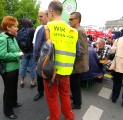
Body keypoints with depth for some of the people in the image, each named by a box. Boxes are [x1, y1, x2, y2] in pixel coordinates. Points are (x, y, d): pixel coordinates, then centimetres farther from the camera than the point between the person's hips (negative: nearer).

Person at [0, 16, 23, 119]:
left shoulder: (13, 37, 9)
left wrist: (19, 53, 0)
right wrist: (18, 54, -20)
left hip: (14, 67, 9)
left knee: (14, 87, 23)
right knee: (9, 89, 7)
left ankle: (14, 102, 46)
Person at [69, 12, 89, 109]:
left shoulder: (79, 31, -19)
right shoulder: (77, 30, 12)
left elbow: (81, 51, -26)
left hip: (76, 64, -9)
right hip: (76, 63, 9)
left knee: (75, 84, 7)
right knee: (75, 84, 23)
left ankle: (77, 103, 28)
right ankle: (76, 97, 45)